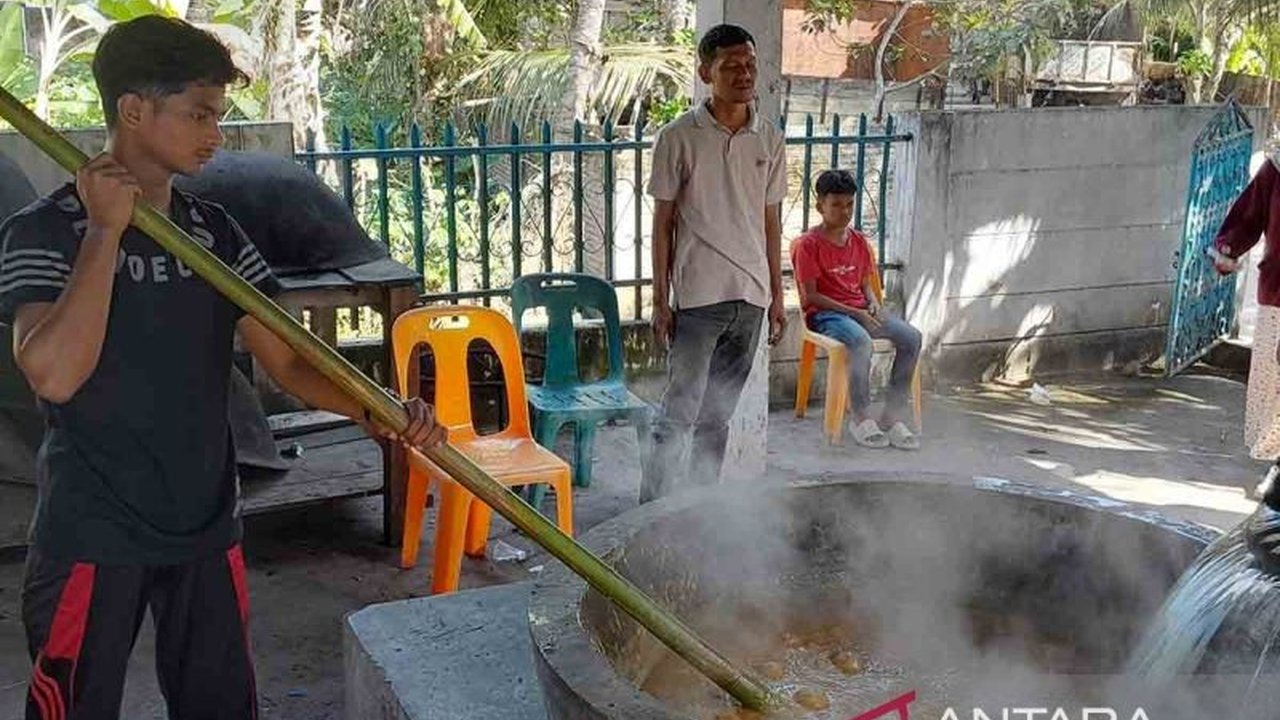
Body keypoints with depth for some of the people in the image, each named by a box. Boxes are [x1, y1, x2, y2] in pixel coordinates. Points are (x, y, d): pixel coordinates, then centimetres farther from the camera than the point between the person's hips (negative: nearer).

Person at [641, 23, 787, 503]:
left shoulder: (770, 140, 8)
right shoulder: (679, 138, -4)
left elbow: (771, 222, 13)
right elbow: (663, 223, -3)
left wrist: (777, 295, 11)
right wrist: (661, 301, -6)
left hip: (750, 298, 4)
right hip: (697, 297, -4)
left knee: (719, 415, 12)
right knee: (679, 413, -5)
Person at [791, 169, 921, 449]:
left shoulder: (859, 242, 14)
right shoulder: (808, 245, -6)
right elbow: (810, 295, -10)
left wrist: (873, 305, -5)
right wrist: (853, 313, -16)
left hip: (861, 310, 6)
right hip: (824, 313, -6)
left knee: (911, 336, -18)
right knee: (860, 340, -38)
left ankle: (892, 416, -14)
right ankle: (862, 418, -23)